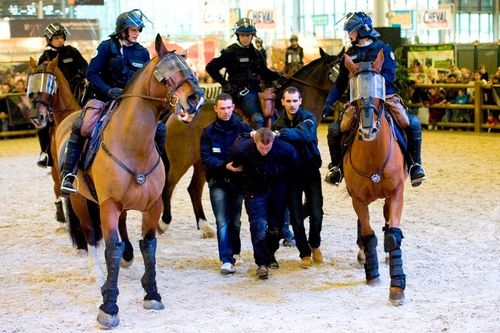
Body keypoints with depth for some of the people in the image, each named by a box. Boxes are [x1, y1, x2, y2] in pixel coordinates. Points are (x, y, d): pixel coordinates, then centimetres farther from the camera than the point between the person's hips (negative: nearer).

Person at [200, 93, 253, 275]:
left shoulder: (242, 128, 0)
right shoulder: (209, 131, -1)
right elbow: (206, 157, -8)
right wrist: (226, 166, -22)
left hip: (237, 180, 1)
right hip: (218, 181, -1)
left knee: (235, 220, 13)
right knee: (222, 222, -5)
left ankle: (234, 252, 31)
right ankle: (226, 260, -5)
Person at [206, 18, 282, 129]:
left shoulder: (255, 52, 15)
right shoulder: (231, 52, -4)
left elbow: (265, 73, 22)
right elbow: (211, 68, -6)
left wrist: (281, 78, 6)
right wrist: (225, 84, -10)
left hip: (256, 90, 7)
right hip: (241, 92, -7)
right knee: (257, 119, -26)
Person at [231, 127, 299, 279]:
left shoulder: (285, 149, -28)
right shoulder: (242, 148, -29)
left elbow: (294, 167, -5)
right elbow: (236, 164, -3)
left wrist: (284, 182, 4)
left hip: (277, 191, 2)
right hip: (255, 191, -2)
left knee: (276, 225, 10)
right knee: (259, 225, -12)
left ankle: (270, 255, 34)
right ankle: (262, 263, -3)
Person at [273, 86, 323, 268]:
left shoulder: (308, 118, -11)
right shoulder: (279, 123, 2)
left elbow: (303, 133, -34)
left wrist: (280, 133, -46)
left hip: (311, 172, -2)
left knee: (316, 214, -4)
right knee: (296, 217, 1)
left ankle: (314, 245, 23)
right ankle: (304, 253, 17)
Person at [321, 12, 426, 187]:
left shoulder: (383, 49, 1)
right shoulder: (350, 54, 11)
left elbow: (388, 76, -11)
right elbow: (340, 82, 13)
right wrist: (329, 102, 2)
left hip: (385, 98, -3)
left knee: (413, 123, -23)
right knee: (334, 129, -15)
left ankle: (416, 164, -5)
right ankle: (336, 166, 6)